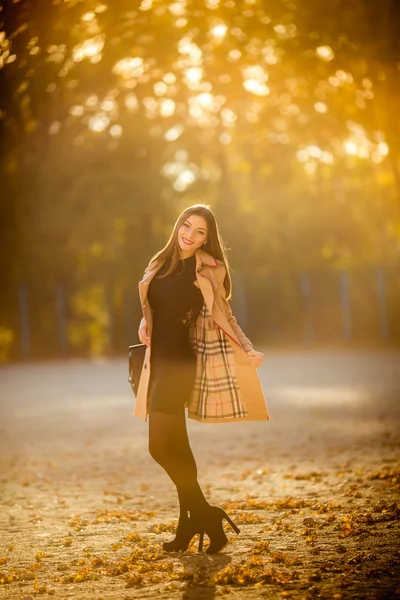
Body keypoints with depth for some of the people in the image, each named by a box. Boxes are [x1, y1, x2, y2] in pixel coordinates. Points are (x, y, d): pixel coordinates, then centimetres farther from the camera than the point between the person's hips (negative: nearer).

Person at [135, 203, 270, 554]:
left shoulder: (209, 269, -2)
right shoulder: (160, 265, 13)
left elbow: (224, 318, 1)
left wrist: (249, 351, -10)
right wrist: (144, 326, 4)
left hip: (180, 361, -6)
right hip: (159, 360, 6)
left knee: (161, 445, -13)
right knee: (176, 446, 9)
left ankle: (202, 516, -1)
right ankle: (191, 523, 17)